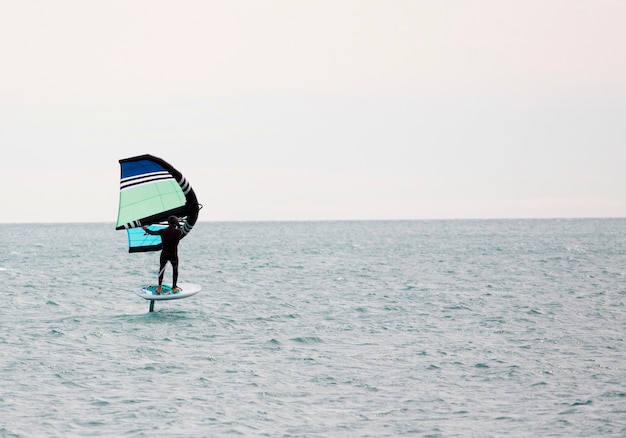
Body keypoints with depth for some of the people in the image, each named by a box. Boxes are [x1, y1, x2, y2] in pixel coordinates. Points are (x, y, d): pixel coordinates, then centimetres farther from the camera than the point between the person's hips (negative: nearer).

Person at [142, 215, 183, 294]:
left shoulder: (163, 231, -7)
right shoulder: (178, 232, -11)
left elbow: (152, 232, 8)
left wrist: (145, 229, 28)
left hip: (164, 255, 1)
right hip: (174, 255, -1)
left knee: (161, 270, 21)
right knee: (175, 270, 19)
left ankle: (159, 288, 19)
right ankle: (174, 288, 21)